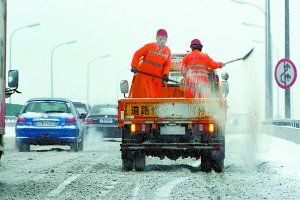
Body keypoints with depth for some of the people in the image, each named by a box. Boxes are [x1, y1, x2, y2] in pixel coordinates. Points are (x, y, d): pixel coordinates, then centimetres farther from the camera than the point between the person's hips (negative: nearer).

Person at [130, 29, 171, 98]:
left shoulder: (167, 51, 4)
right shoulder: (149, 46, -6)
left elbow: (167, 64, 8)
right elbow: (137, 55, 0)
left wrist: (166, 74, -8)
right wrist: (134, 67, -8)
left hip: (157, 79, 3)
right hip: (143, 76, -3)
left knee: (156, 97, 0)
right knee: (143, 96, -6)